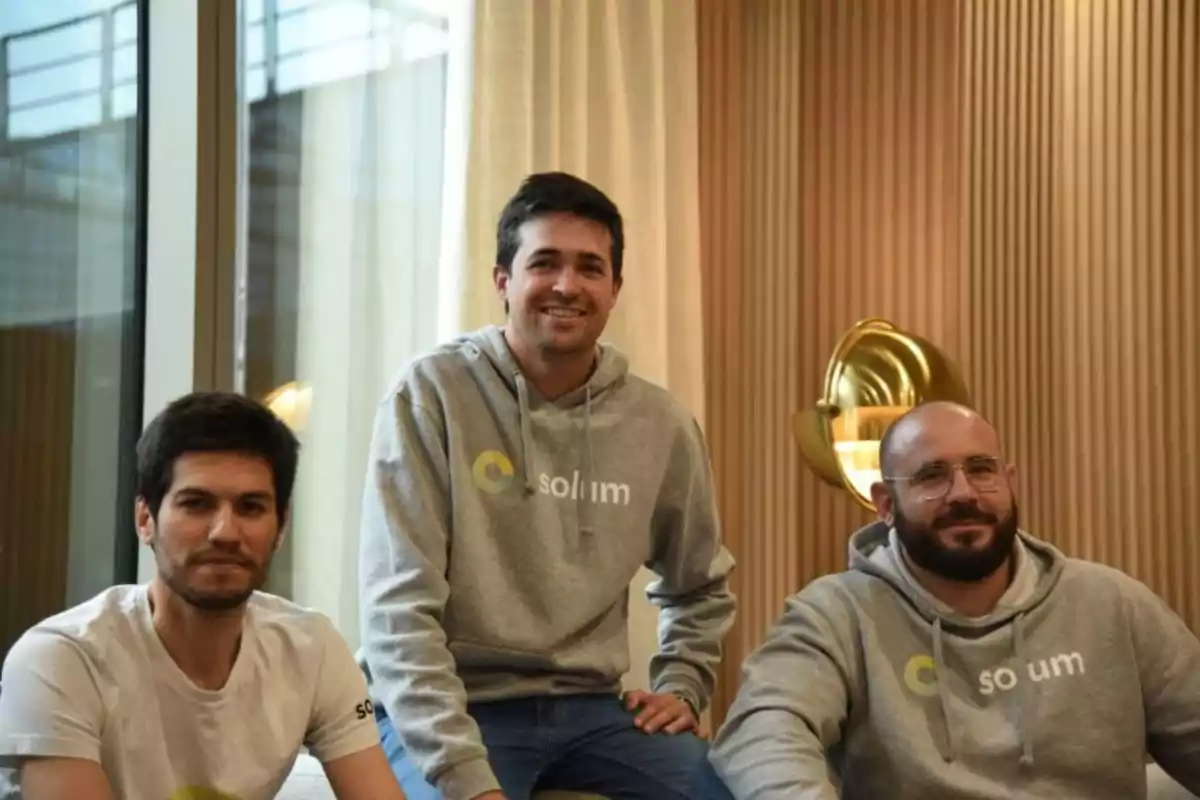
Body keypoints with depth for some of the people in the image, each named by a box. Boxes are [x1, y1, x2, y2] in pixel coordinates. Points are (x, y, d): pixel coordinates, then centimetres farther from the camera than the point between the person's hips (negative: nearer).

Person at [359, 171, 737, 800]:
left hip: (588, 708, 5)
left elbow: (700, 585, 24)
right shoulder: (431, 394, -8)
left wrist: (680, 687, 7)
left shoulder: (660, 424, 5)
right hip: (451, 709, -4)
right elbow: (400, 608, -14)